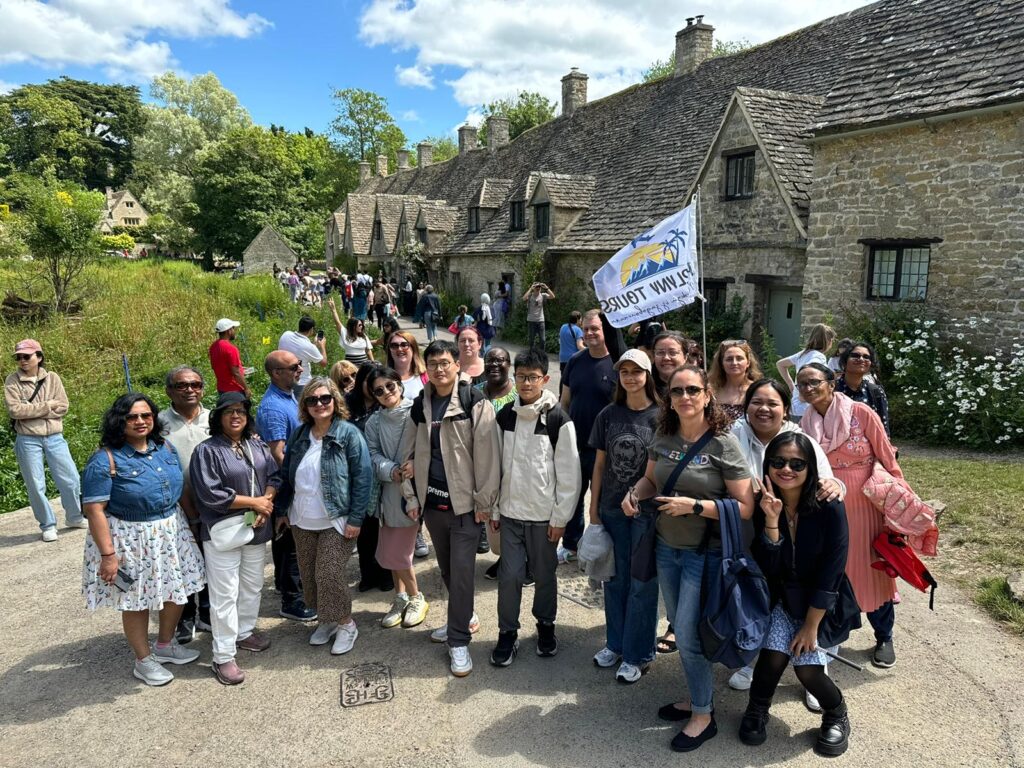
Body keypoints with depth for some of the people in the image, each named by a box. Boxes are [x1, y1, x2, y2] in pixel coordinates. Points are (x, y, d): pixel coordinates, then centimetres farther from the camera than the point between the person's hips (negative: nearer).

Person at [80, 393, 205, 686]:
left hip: (172, 532, 6)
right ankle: (144, 661, 30)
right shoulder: (105, 460, -17)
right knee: (137, 600, 10)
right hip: (132, 539, -6)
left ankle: (165, 645, 40)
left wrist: (189, 524, 14)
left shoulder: (165, 448, 2)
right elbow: (94, 509, -18)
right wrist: (108, 554, -20)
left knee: (177, 590, 16)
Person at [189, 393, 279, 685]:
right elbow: (211, 494, -18)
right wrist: (254, 502, -15)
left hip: (256, 528, 6)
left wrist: (266, 502, -12)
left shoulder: (257, 446, 8)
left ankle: (244, 632, 38)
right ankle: (223, 657, 9)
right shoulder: (207, 451, -12)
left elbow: (274, 475, 7)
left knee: (253, 586, 19)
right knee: (225, 594, -1)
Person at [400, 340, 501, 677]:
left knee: (461, 572, -2)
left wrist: (484, 501, -14)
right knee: (447, 569, 18)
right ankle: (464, 617, 39)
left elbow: (486, 454, -13)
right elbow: (409, 452, 11)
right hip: (432, 503, 6)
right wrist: (412, 496, 5)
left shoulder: (475, 403, -11)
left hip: (464, 503, -5)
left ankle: (458, 641, 12)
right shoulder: (420, 405, 7)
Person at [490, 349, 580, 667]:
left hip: (544, 515, -2)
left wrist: (560, 518, -9)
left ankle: (545, 624, 35)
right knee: (509, 575, 5)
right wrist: (493, 509, 6)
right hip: (510, 512, 3)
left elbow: (569, 472, -9)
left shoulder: (558, 420, -10)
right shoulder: (505, 416, 2)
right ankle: (508, 633, 22)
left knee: (544, 574, 12)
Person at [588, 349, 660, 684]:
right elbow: (599, 463, 5)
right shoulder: (608, 414, 1)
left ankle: (636, 654, 22)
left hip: (648, 510, -3)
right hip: (612, 508, 3)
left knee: (642, 582, 7)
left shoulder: (661, 416, -8)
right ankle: (615, 643, 33)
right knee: (615, 578, 15)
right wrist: (593, 509, 4)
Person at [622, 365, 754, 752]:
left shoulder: (723, 444, -17)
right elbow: (650, 479, 13)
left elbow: (745, 507, -18)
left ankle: (703, 715, 22)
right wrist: (634, 493, -8)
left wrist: (695, 506, -25)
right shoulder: (664, 438, -2)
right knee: (682, 629, 17)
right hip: (666, 547, 6)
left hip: (704, 553, -5)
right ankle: (698, 696, 38)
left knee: (689, 633, 0)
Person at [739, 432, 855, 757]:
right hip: (780, 598, 2)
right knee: (775, 653, -18)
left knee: (807, 667, -13)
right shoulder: (763, 505, -14)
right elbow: (767, 568, -18)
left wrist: (811, 626, -13)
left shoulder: (830, 508, -20)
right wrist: (771, 520, -31)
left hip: (820, 603, -1)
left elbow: (831, 574, -17)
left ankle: (837, 713, 21)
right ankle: (756, 710, 13)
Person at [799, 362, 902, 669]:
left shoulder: (860, 413, -12)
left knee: (872, 570, 9)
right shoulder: (806, 423, -1)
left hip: (866, 504, -3)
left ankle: (884, 638, 28)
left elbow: (886, 457, -7)